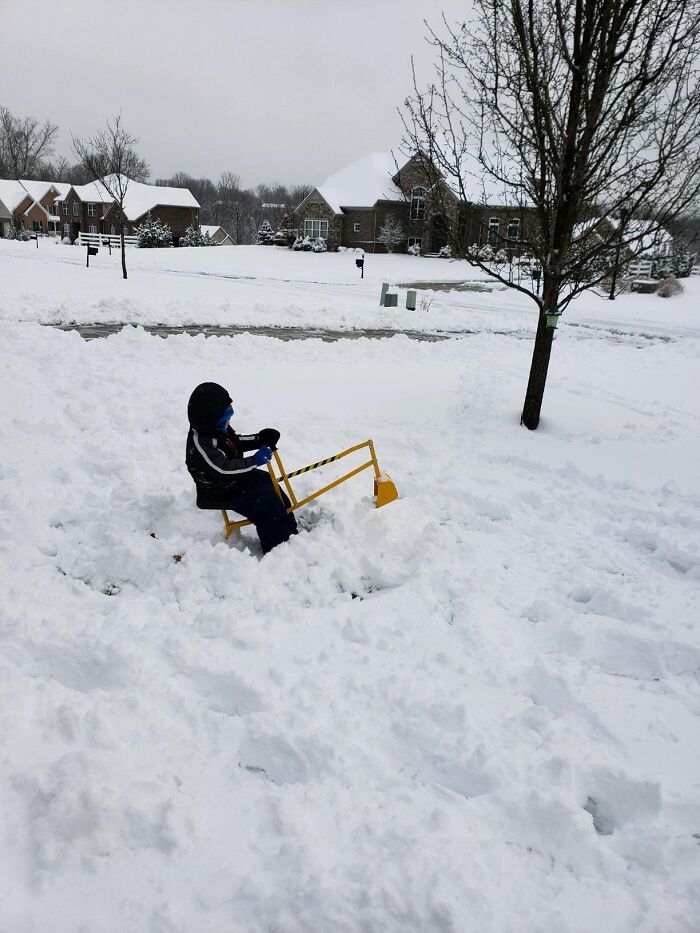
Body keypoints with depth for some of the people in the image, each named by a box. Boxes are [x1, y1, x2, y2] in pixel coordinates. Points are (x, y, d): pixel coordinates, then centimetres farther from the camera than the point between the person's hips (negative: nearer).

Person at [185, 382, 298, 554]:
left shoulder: (220, 428, -1)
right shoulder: (200, 444, -31)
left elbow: (236, 441, 15)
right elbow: (222, 469, -36)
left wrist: (259, 439, -3)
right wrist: (254, 461, -34)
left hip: (239, 477, 10)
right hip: (222, 492, -10)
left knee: (270, 485, 11)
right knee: (265, 506, -17)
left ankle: (290, 534, 22)